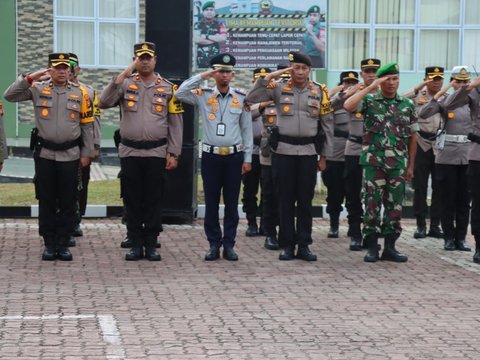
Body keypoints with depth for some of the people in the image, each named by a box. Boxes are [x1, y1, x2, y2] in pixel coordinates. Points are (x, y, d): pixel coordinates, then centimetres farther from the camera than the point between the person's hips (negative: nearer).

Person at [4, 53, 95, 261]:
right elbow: (10, 96, -7)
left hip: (70, 155, 0)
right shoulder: (38, 89, 2)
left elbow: (87, 125, 6)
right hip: (44, 154, 0)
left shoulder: (80, 93, 3)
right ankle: (49, 244, 13)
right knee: (46, 201, 5)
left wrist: (87, 153, 3)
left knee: (68, 202, 4)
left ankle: (63, 244, 12)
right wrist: (30, 78, -15)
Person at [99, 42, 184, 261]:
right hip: (130, 152, 0)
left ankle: (151, 245, 11)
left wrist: (173, 153, -2)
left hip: (157, 153, 0)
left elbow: (176, 123, 4)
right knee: (132, 200, 4)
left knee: (154, 201, 3)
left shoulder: (168, 88, 4)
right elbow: (104, 103, -10)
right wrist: (121, 77, -16)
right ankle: (136, 245, 12)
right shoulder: (125, 84, 4)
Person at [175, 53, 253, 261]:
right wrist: (202, 76, -12)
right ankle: (214, 244, 11)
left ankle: (229, 245, 12)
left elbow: (247, 130, 6)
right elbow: (180, 93, -13)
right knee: (211, 203, 3)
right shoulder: (203, 96, 2)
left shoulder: (242, 98, 4)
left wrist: (247, 158, 3)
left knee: (231, 203, 5)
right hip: (211, 156, 0)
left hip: (234, 156, 0)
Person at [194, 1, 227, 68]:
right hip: (201, 59, 0)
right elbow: (196, 39, -11)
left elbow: (223, 39, -8)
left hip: (215, 58, 0)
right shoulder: (198, 25, 4)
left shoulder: (220, 25, 7)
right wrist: (216, 38, -6)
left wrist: (207, 36, -7)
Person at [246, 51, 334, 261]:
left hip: (308, 151, 1)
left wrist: (324, 155, 5)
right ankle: (287, 245, 11)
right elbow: (251, 98, -5)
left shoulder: (319, 91, 5)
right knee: (285, 199, 3)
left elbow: (327, 124, 8)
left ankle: (304, 245, 12)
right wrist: (268, 77, -14)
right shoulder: (279, 88, 2)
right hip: (283, 151, -1)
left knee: (305, 200, 4)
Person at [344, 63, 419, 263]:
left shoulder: (407, 105, 8)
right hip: (374, 162, -2)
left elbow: (412, 137, 11)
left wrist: (411, 166, 8)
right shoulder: (370, 101, 1)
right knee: (372, 205, -1)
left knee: (395, 206, 5)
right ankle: (372, 247, 6)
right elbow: (348, 106, -20)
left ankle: (390, 247, 14)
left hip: (398, 164, 2)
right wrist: (371, 87, -16)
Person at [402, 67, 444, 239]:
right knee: (420, 187, 1)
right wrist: (419, 87, -19)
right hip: (422, 146, -1)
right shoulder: (417, 97, 4)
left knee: (439, 188, 4)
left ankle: (435, 225, 11)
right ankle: (421, 225, 8)